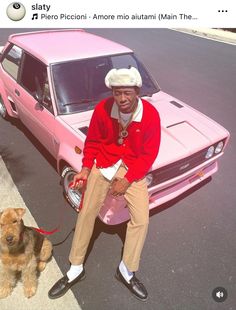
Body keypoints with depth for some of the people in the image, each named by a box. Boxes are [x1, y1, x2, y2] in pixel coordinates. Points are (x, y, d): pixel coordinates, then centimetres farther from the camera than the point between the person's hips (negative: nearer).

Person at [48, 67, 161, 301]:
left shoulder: (150, 115, -17)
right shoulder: (103, 109, -14)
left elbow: (149, 153, -11)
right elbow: (92, 141, 1)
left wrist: (127, 180, -15)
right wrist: (86, 168, -10)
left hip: (133, 169, 0)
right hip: (103, 164, 1)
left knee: (141, 219, -7)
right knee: (87, 213, 1)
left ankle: (126, 271, 18)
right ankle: (76, 269, 22)